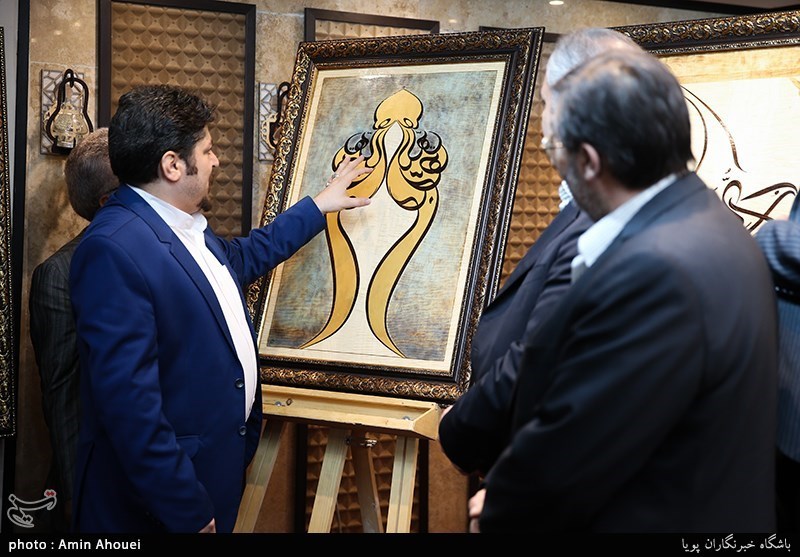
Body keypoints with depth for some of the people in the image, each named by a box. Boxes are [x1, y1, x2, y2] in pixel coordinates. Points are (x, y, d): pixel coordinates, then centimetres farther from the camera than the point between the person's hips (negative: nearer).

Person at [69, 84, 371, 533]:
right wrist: (188, 512, -25)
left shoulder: (188, 228, 7)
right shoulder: (114, 250, -24)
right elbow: (127, 398, -28)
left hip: (217, 472, 9)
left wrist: (319, 205, 34)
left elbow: (243, 258, 30)